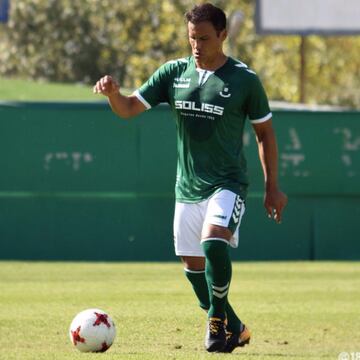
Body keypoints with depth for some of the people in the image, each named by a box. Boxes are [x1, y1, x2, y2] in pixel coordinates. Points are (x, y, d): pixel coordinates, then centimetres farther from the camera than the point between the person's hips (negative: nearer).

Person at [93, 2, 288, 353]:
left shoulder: (244, 79, -5)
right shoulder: (174, 73, 3)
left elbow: (264, 132, 4)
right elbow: (128, 108, 1)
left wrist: (272, 186, 3)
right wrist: (113, 93, -22)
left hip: (227, 184, -5)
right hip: (187, 188, 5)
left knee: (214, 242, -29)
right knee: (193, 265, 8)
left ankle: (218, 317, -10)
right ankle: (234, 329, 27)